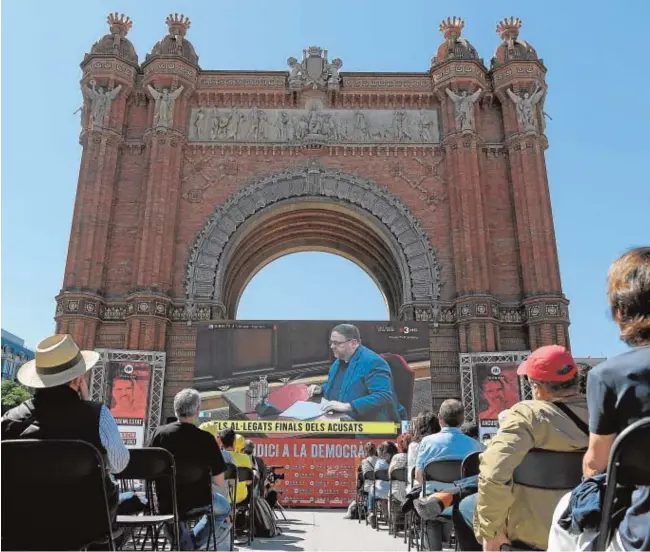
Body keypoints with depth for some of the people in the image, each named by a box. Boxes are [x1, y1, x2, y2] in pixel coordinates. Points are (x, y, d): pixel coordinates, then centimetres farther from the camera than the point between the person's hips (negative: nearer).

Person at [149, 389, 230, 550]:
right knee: (224, 508, 28)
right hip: (196, 501, -3)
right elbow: (219, 481, -12)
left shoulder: (159, 432, -9)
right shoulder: (206, 438, -16)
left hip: (165, 501, 3)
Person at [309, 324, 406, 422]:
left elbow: (383, 397, -28)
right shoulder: (339, 361, 12)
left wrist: (347, 406, -32)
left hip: (371, 425, -8)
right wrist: (321, 389, 9)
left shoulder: (372, 362, -17)